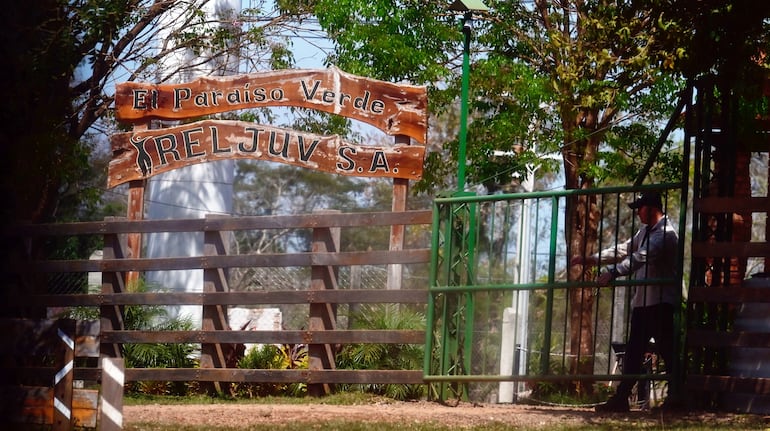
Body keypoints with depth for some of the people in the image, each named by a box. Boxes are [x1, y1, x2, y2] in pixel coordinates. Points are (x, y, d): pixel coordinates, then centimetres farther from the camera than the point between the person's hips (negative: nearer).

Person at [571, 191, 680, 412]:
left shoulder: (665, 234, -15)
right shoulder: (646, 231, 18)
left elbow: (641, 257, -27)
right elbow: (624, 250, 23)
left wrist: (613, 272, -36)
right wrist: (591, 259, 18)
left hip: (660, 302, -10)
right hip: (642, 301, 10)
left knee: (666, 350, -7)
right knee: (633, 351, 8)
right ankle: (621, 398, 9)